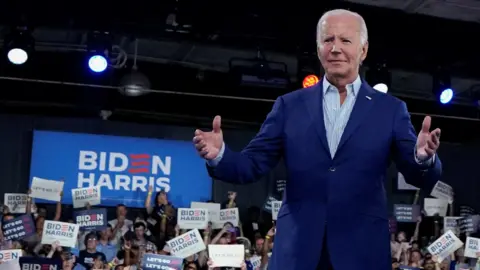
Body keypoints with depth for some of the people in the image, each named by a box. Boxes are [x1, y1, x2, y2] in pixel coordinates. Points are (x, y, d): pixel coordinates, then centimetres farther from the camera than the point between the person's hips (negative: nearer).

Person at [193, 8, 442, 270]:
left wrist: (423, 157, -22)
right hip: (297, 248, 1)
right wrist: (219, 155, -16)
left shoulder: (391, 109, 6)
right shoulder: (289, 105, 7)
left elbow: (421, 178, 1)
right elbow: (253, 164, 4)